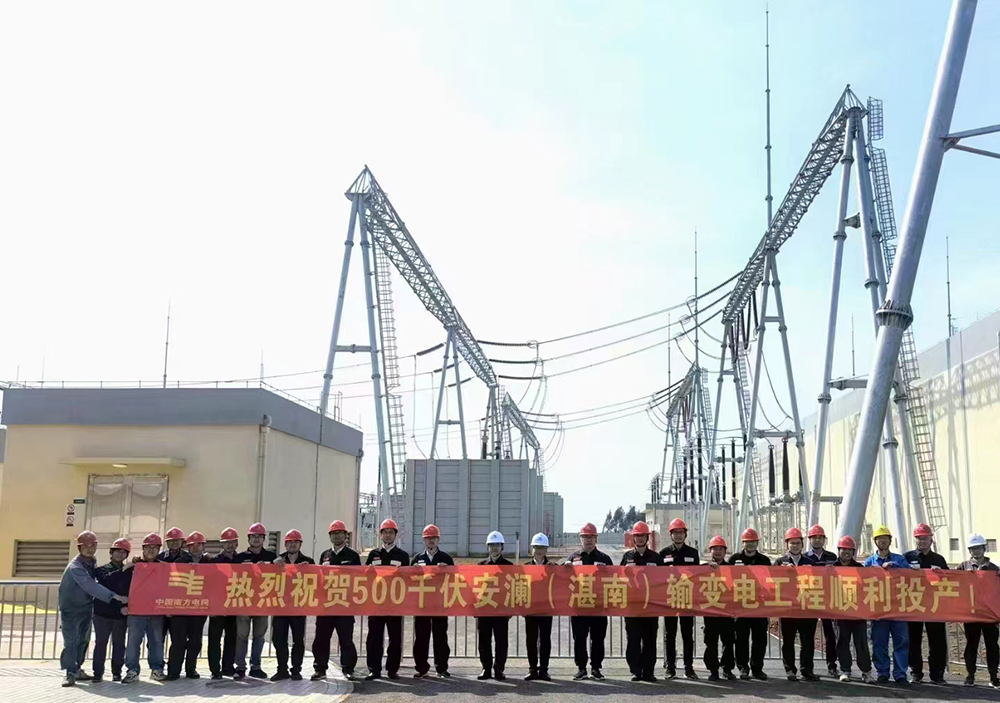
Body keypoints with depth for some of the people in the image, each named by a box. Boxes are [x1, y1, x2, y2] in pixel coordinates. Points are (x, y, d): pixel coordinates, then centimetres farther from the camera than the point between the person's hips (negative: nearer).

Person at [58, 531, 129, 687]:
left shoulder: (92, 562, 2)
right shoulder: (75, 567, -26)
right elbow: (91, 586, -36)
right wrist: (115, 596, -40)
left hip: (86, 607, 7)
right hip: (71, 608, -7)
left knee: (83, 640, 10)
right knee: (71, 640, -12)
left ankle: (77, 669, 20)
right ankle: (70, 673, -10)